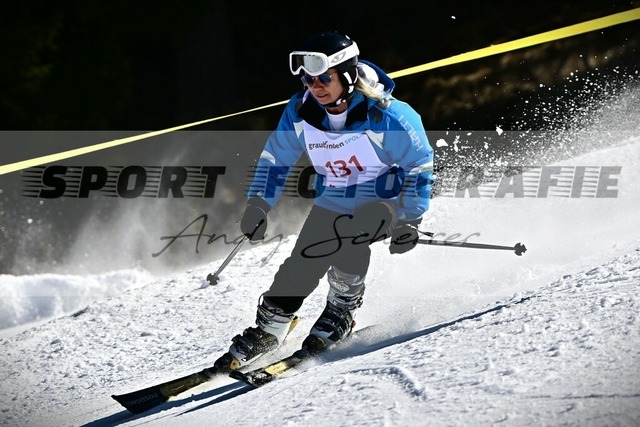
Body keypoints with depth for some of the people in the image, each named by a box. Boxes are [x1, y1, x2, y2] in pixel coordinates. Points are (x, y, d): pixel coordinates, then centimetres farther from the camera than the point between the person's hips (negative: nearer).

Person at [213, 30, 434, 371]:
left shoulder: (384, 115, -26)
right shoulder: (300, 112, -13)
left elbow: (419, 166, -15)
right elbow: (275, 158, 3)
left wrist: (408, 220, -16)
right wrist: (257, 206, -3)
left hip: (382, 200, -4)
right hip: (331, 203, 4)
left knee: (347, 244, -28)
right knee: (301, 265, -6)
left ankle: (341, 312, -3)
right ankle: (267, 329, 12)